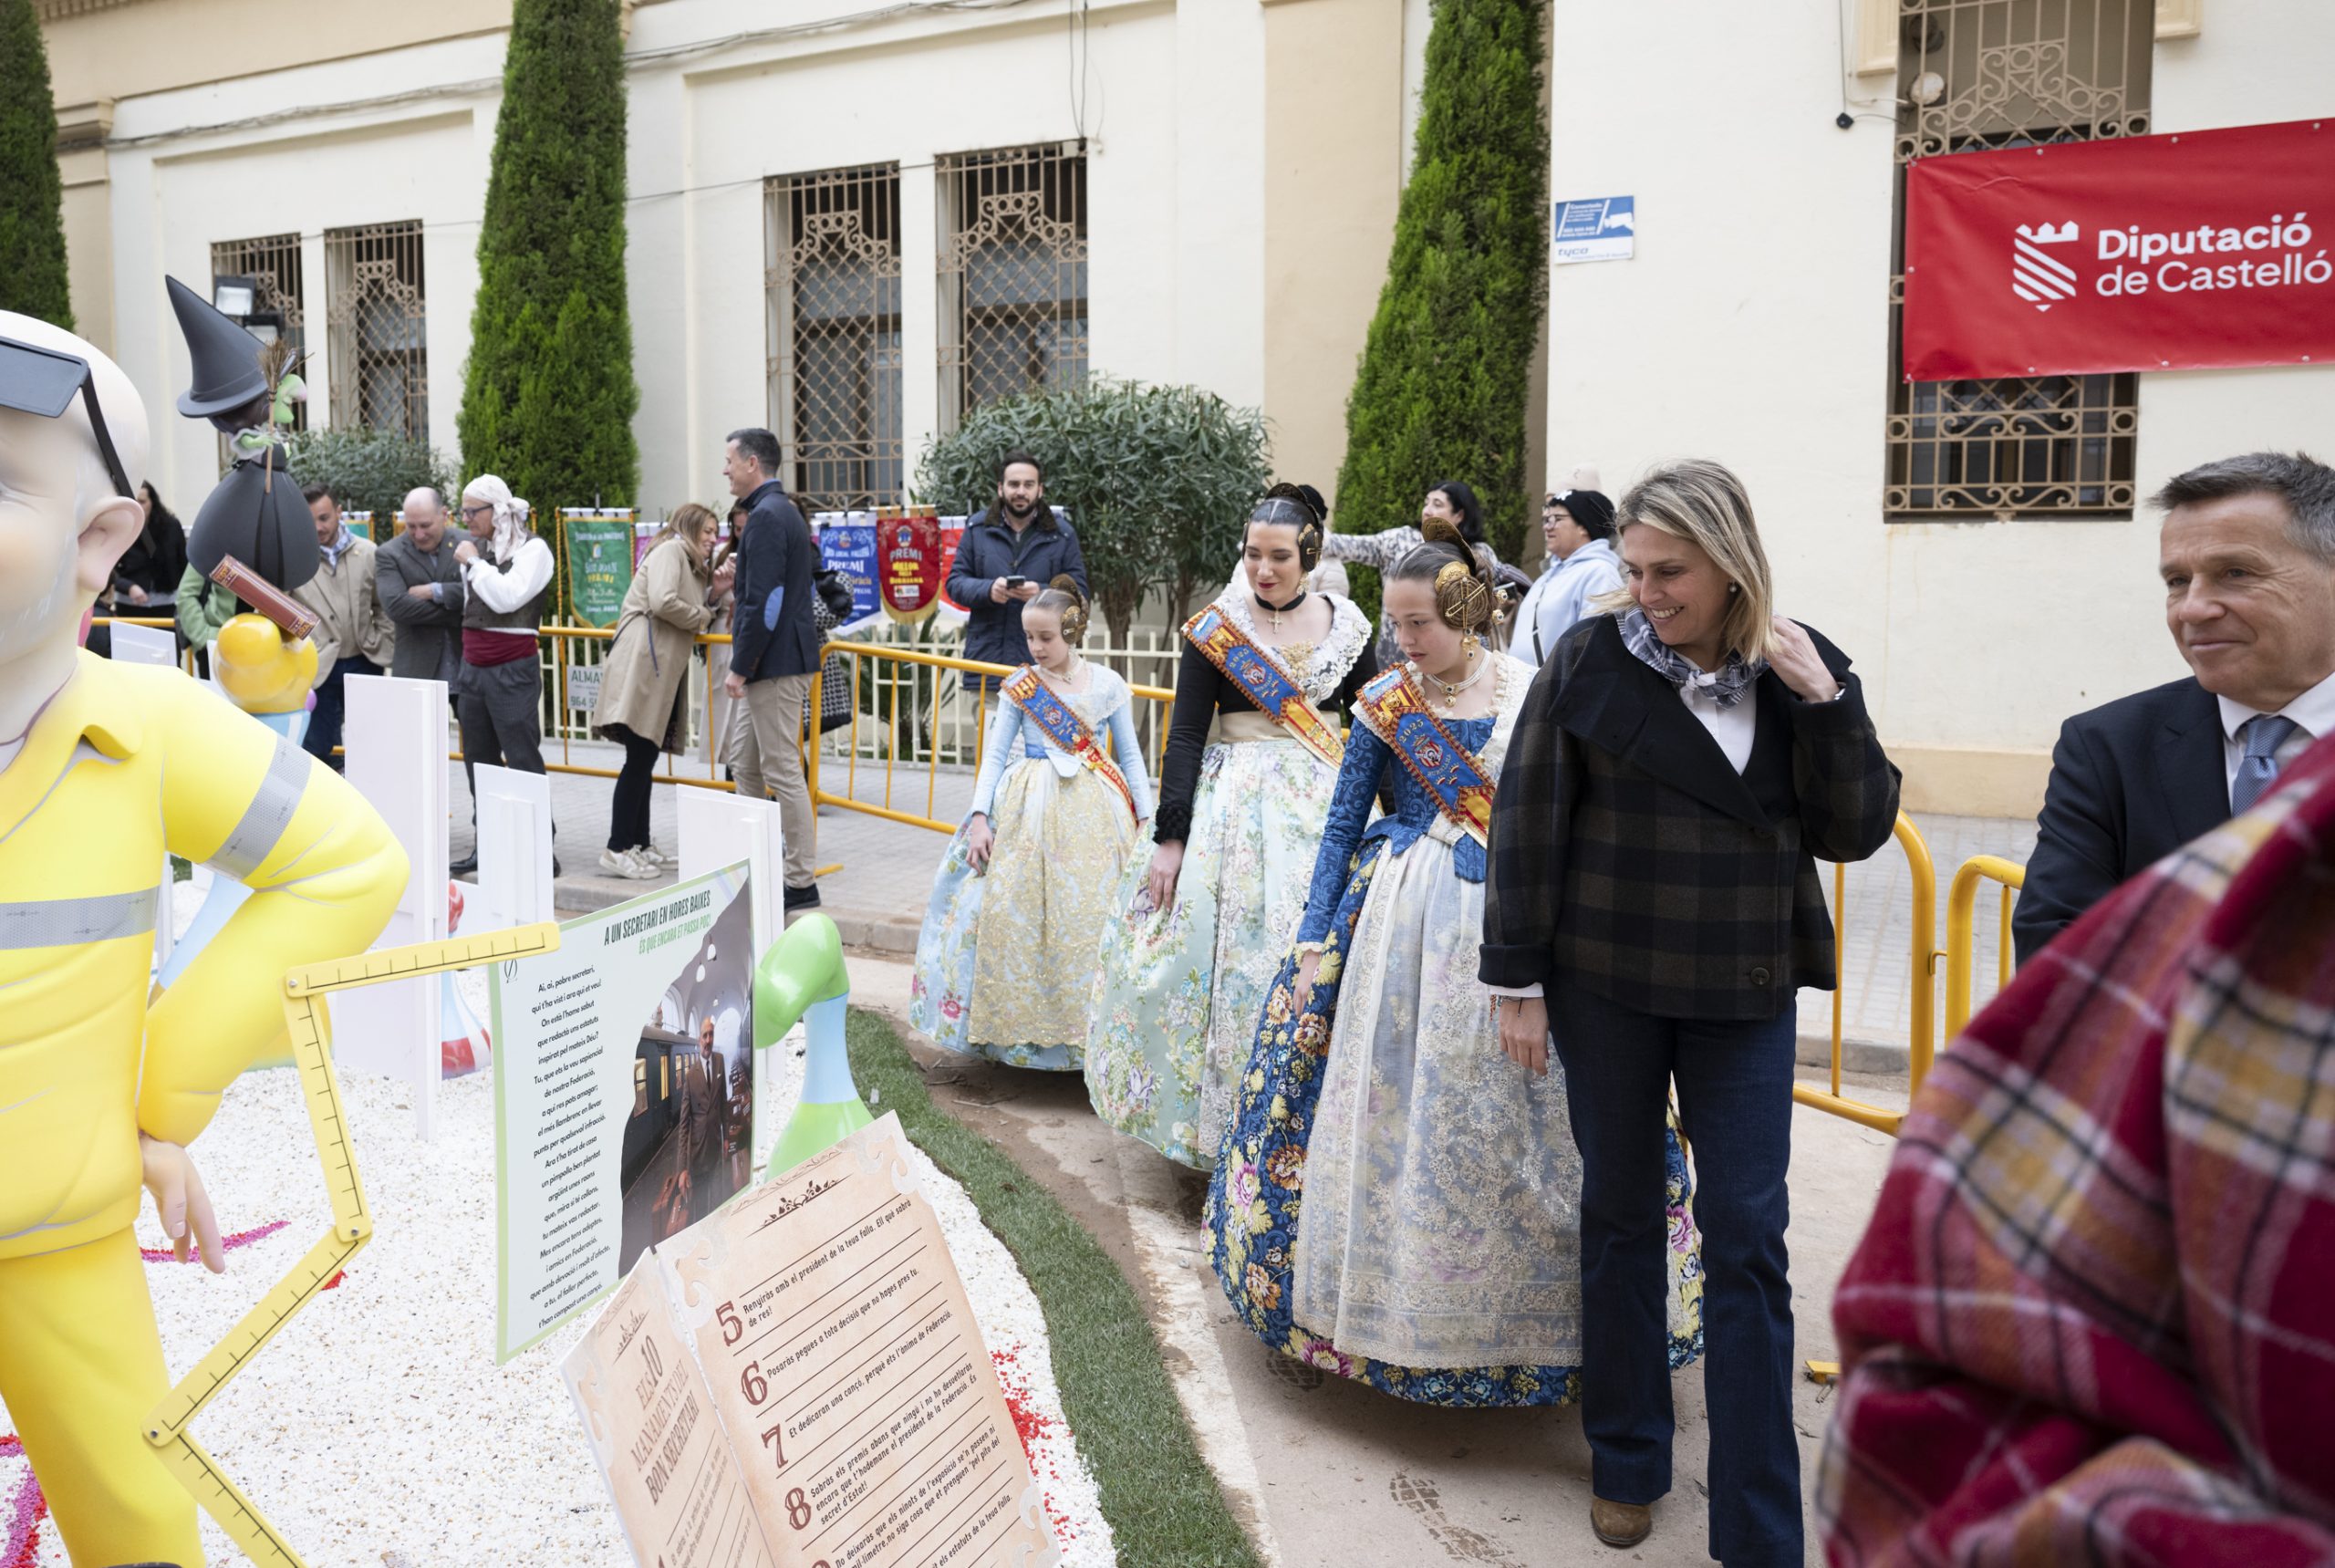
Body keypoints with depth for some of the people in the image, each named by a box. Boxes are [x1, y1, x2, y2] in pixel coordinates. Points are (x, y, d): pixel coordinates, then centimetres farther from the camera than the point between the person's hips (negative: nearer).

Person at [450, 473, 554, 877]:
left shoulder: (531, 549, -7)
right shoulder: (475, 547, 11)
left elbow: (507, 597, -21)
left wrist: (474, 562, -12)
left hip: (512, 670, -7)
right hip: (473, 668, 7)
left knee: (523, 760, -8)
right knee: (479, 761, 10)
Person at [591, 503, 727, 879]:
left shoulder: (692, 566, 29)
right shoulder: (670, 550, -2)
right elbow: (662, 602, -17)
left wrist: (715, 592, 9)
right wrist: (703, 616, -3)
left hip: (664, 670, 10)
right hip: (643, 662, -10)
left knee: (644, 760, 10)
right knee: (640, 759, -11)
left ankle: (637, 847, 13)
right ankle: (618, 848, -9)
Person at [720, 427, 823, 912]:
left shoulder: (766, 516, -15)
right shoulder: (784, 511, 17)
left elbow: (764, 601, -22)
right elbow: (808, 585, 22)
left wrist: (740, 667, -18)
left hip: (775, 663, -11)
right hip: (776, 661, 11)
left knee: (783, 771, -5)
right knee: (745, 763, 18)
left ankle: (802, 883, 0)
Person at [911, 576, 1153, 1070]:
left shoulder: (1108, 685, 4)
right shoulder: (1019, 686, 5)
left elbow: (1131, 755, 9)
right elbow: (995, 754, 4)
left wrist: (1146, 819, 2)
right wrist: (979, 817, -7)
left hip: (1093, 813, 0)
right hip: (1027, 810, 0)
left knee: (1091, 918, -2)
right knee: (1014, 917, -6)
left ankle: (1089, 1027, 9)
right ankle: (1022, 1025, 7)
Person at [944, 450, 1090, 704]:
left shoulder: (1062, 534, 6)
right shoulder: (978, 527, 9)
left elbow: (1079, 591, 3)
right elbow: (955, 582, 8)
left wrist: (1042, 593, -18)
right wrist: (988, 590, -14)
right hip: (987, 660, 1)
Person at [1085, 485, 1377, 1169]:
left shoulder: (1346, 624, 4)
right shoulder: (1216, 625, -3)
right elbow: (1185, 736, -5)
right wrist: (1169, 838, -11)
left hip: (1325, 801, 2)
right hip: (1233, 800, -2)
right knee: (1222, 951, -3)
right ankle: (1220, 1115, 12)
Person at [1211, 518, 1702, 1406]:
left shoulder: (1536, 696, -2)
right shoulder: (1383, 705, -1)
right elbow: (1342, 828, 5)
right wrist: (1312, 945, 2)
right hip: (1402, 924, 1)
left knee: (1512, 1119, 4)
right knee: (1392, 1110, 4)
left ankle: (1515, 1314, 22)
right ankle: (1392, 1300, 23)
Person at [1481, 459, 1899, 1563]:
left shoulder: (1802, 669, -1)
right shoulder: (1591, 659, -8)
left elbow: (1857, 832, -3)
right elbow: (1527, 823, -5)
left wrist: (1826, 703, -15)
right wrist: (1517, 978, -5)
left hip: (1744, 995, 1)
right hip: (1605, 986, -1)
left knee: (1747, 1242, 3)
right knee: (1621, 1217, 12)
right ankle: (1626, 1465, 32)